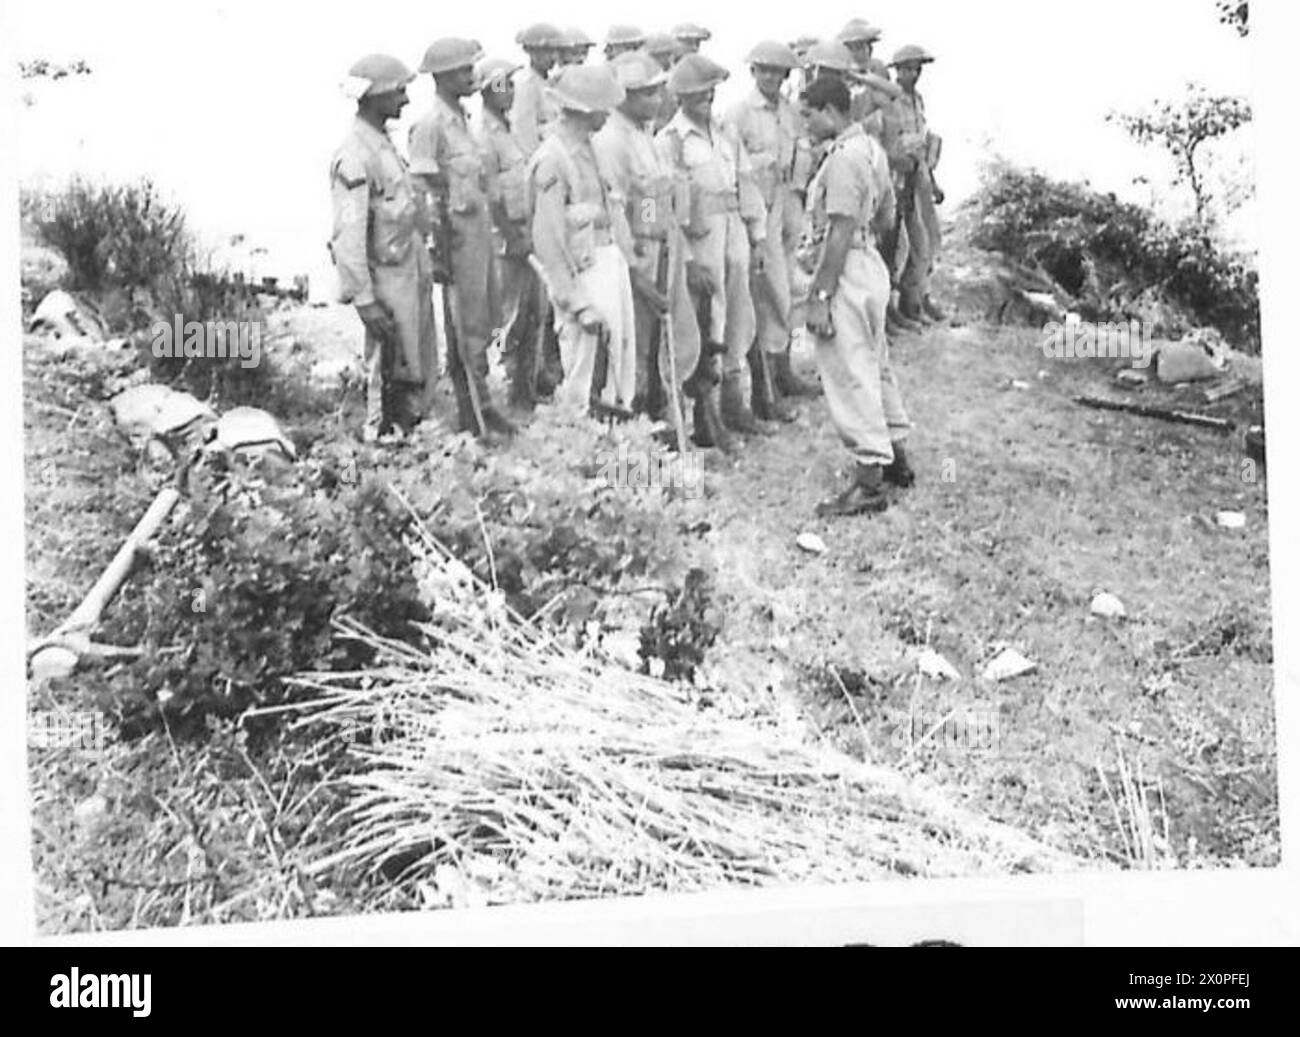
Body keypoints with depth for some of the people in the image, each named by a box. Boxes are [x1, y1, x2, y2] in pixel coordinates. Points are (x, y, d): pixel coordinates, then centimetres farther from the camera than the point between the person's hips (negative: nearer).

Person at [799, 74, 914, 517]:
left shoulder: (843, 158, -19)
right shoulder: (871, 148, 12)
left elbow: (841, 234, -23)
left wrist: (820, 296, -21)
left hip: (847, 273, -10)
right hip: (872, 264, 10)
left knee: (851, 376, -5)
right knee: (875, 367, 19)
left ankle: (869, 483, -2)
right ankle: (896, 459, 31)